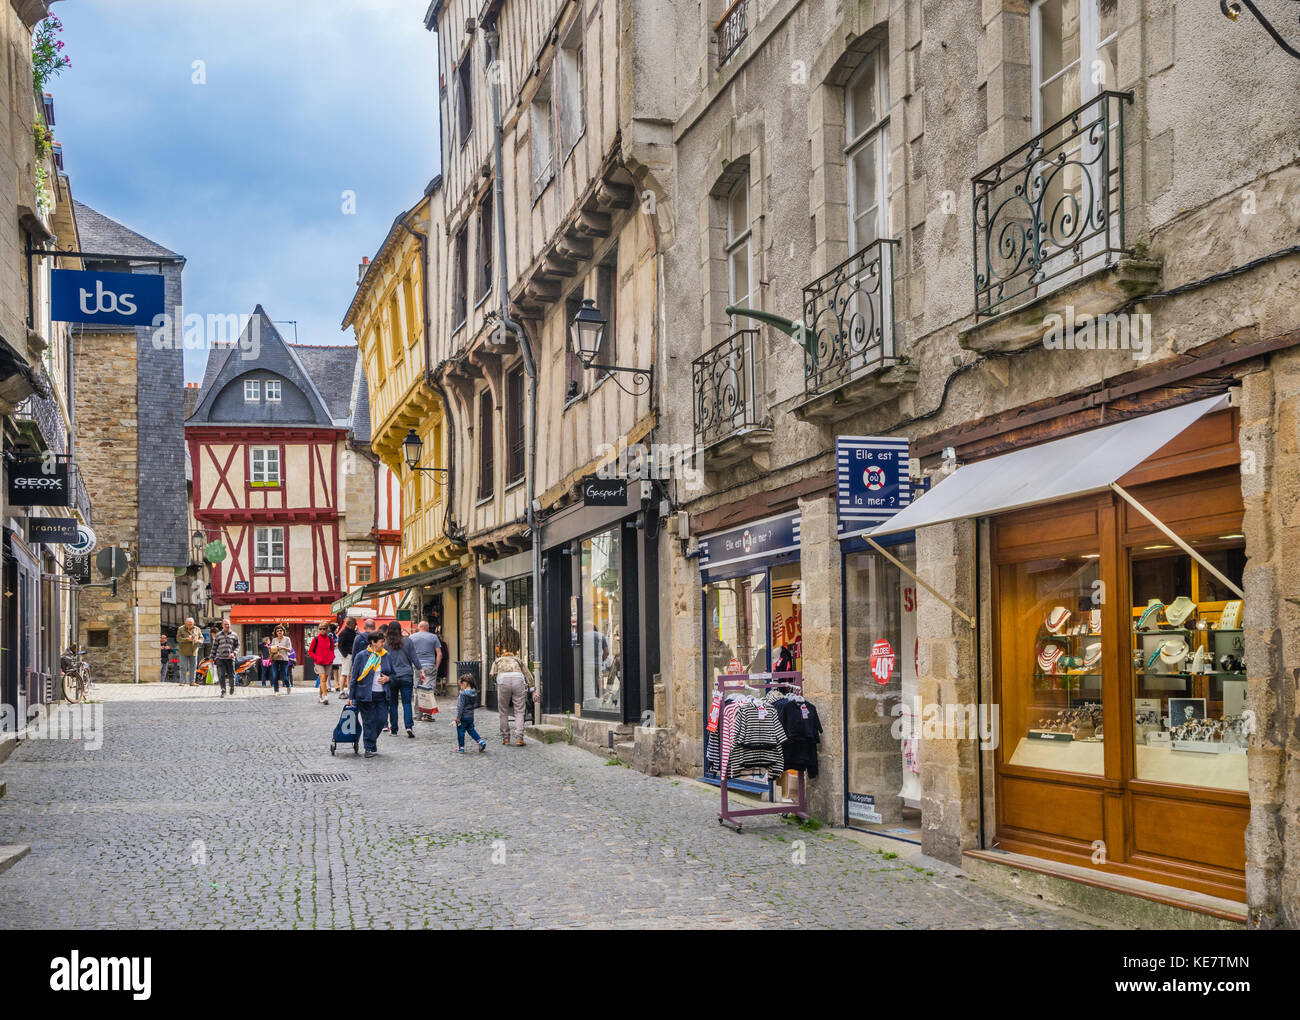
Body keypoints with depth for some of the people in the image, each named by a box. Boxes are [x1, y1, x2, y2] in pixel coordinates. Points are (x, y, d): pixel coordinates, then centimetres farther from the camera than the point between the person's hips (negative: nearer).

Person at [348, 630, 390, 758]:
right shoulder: (361, 656, -4)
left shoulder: (386, 656, 7)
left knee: (381, 720, 1)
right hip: (366, 695, -3)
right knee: (369, 721, 1)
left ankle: (372, 739, 28)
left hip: (382, 695, 3)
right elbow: (354, 676, -1)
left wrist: (388, 679, -6)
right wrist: (351, 696, -2)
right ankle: (370, 748, 10)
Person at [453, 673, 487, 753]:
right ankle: (481, 742, 9)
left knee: (460, 731, 5)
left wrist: (458, 717, -16)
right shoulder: (474, 693, 4)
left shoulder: (462, 694, -19)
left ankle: (461, 748, 10)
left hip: (463, 716, -7)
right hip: (471, 716, 7)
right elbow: (475, 703, 16)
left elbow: (460, 706, -20)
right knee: (471, 730, 19)